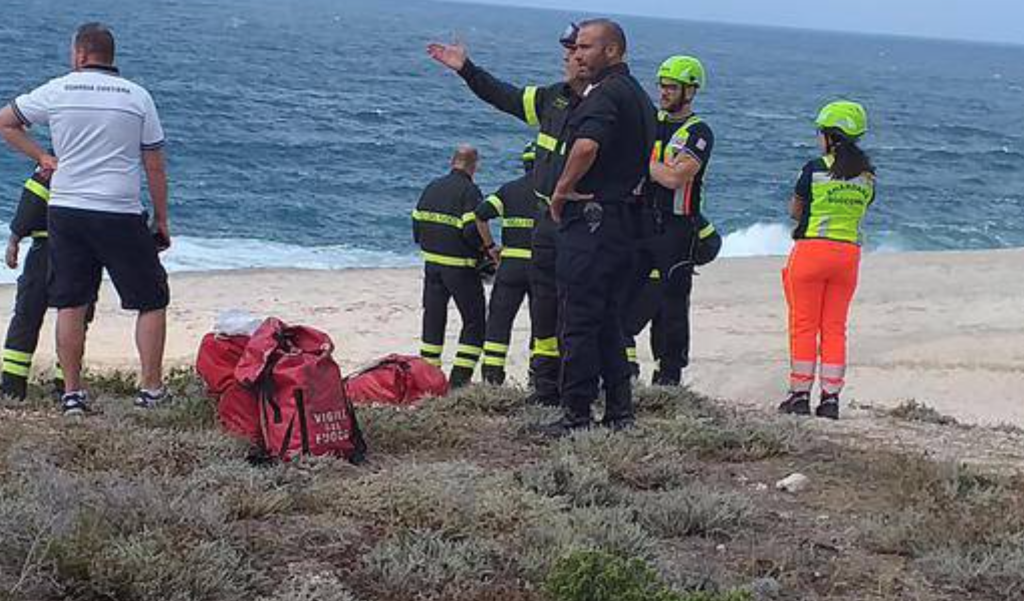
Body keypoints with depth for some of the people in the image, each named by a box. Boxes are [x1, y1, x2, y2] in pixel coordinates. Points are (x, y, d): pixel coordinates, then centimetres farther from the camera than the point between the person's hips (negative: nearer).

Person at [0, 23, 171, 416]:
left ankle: (72, 394, 10)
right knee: (151, 302, 9)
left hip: (65, 210, 2)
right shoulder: (137, 96, 1)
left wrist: (41, 157, 18)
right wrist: (161, 221, 10)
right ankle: (151, 390, 7)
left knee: (69, 305, 9)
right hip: (120, 216, -2)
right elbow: (154, 168, 2)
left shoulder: (57, 91, 3)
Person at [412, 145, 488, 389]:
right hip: (460, 267, -6)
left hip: (431, 263, 6)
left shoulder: (432, 188, 9)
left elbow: (417, 223, 12)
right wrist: (487, 248, -5)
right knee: (474, 321, 2)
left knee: (433, 318, 15)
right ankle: (460, 376, -5)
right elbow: (472, 231, -21)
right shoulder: (469, 191, -13)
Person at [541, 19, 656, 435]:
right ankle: (619, 412, 17)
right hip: (625, 221, 10)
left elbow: (587, 146, -31)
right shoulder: (638, 96, 19)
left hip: (590, 220, -10)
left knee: (579, 321, -6)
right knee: (609, 322, 15)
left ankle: (577, 414, -4)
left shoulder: (606, 93, -14)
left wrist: (562, 190, -16)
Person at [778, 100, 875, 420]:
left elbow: (795, 211, 2)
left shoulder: (815, 169, -9)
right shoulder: (867, 176, 3)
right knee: (835, 327, 10)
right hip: (849, 252, 4)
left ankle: (800, 395, 5)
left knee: (804, 326, 4)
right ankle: (831, 398, 7)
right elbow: (861, 212, 13)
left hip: (812, 248, -4)